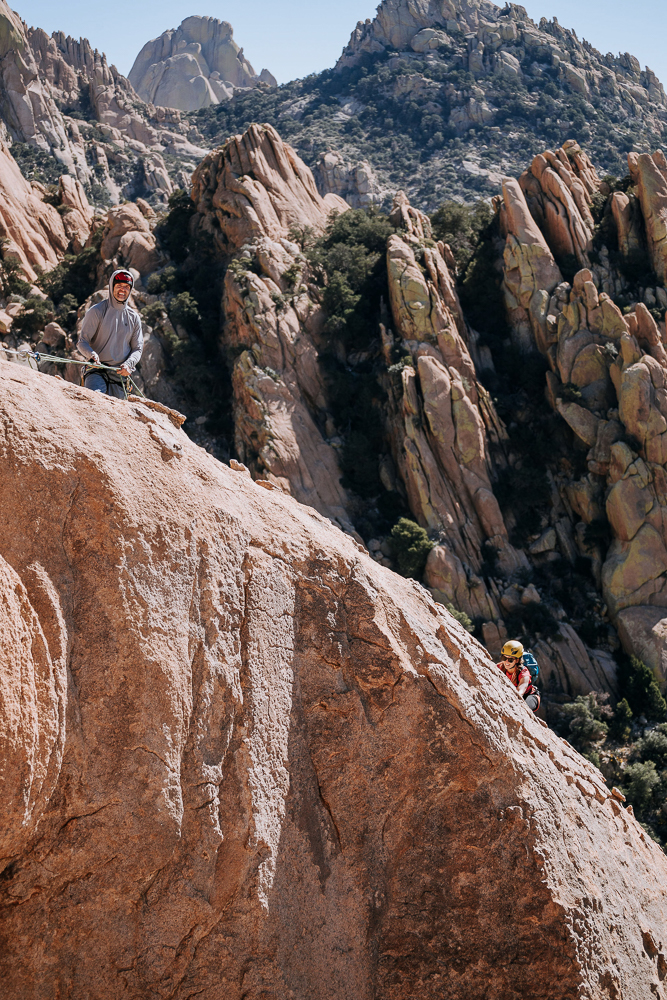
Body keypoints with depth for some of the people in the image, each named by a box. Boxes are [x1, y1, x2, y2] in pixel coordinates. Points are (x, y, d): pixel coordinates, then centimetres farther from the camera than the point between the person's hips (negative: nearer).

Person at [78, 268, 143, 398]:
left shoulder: (134, 317, 12)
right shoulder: (97, 311, 2)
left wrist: (129, 364, -8)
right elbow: (82, 342, 0)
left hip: (120, 374, 4)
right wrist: (91, 354, -23)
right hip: (97, 370, -4)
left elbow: (137, 348, 14)